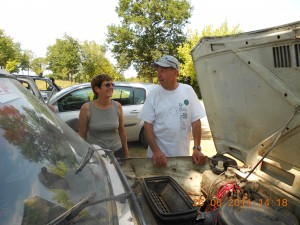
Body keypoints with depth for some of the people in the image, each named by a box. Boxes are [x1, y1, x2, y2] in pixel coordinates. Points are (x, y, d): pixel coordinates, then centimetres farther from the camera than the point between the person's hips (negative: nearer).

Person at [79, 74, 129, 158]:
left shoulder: (117, 106, -5)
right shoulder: (87, 108, -13)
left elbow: (122, 131, 3)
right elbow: (82, 135, -5)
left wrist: (126, 154, 8)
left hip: (117, 152, 2)